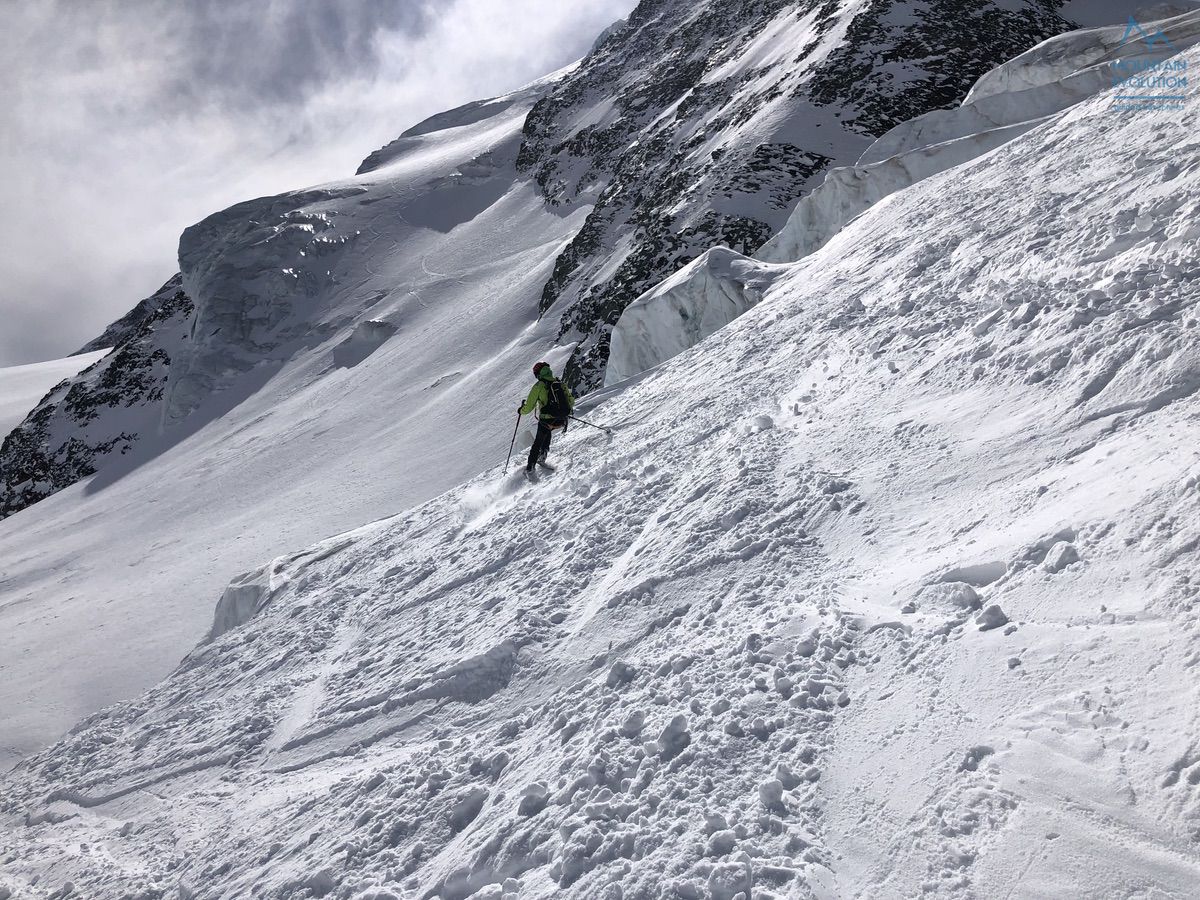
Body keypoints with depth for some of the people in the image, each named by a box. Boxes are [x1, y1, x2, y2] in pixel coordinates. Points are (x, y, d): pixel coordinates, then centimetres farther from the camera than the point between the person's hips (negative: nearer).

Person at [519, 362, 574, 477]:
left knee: (538, 442, 16)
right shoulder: (561, 384, 8)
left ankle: (530, 468, 20)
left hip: (546, 421, -4)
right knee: (547, 433, 34)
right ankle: (542, 457, 27)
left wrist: (521, 411, 16)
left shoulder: (538, 386, -6)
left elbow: (529, 406, -4)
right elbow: (571, 401, 15)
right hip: (561, 421, 4)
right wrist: (568, 410, 35)